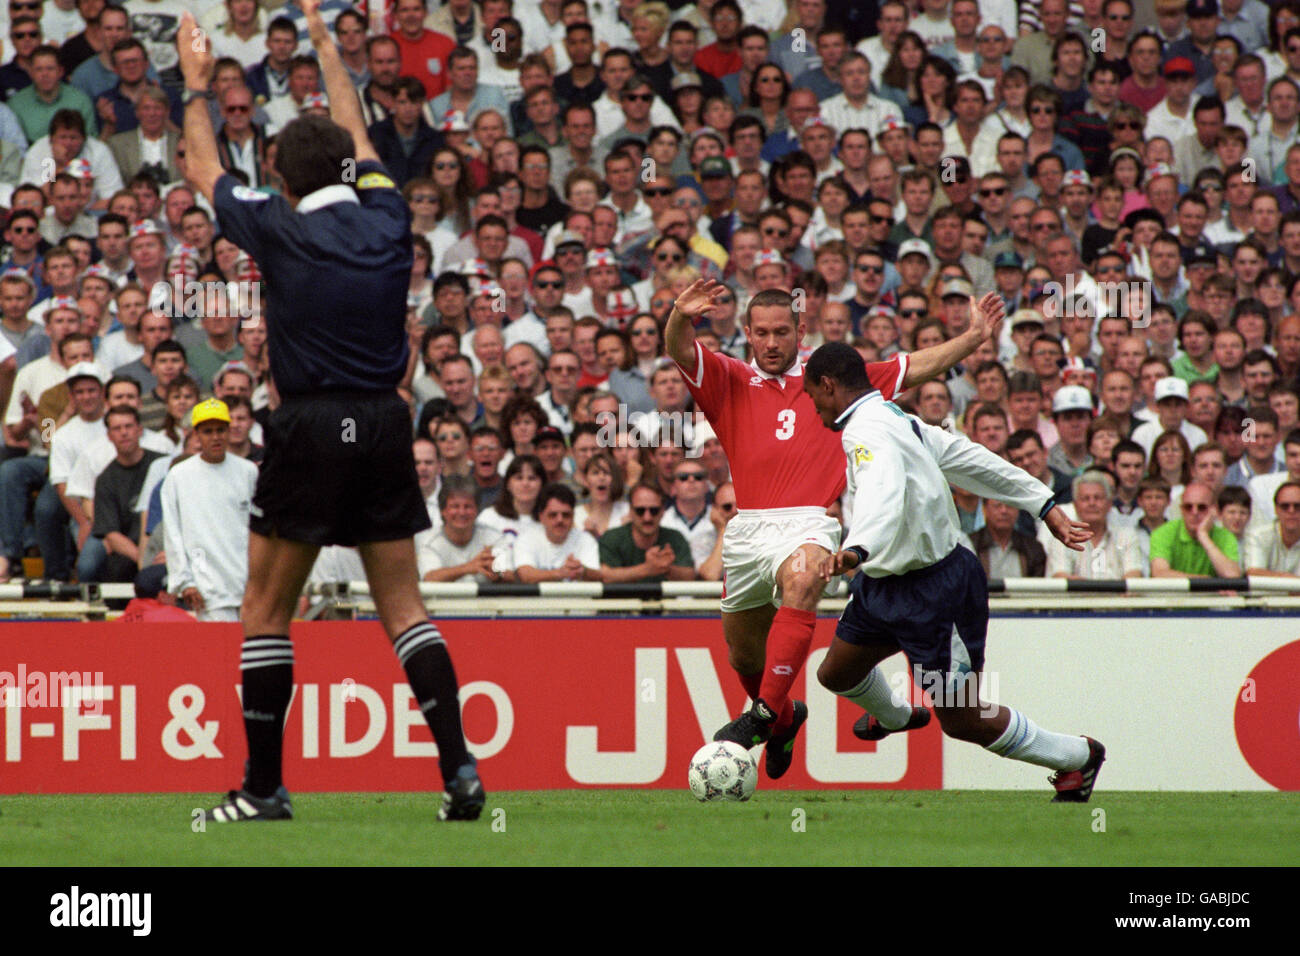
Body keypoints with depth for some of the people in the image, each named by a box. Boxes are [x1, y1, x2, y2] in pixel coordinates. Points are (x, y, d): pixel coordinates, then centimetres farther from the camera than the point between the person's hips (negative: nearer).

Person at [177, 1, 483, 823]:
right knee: (404, 608, 7)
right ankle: (459, 766, -6)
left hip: (310, 430, -4)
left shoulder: (280, 229, -5)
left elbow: (205, 170, 13)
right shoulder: (387, 220, 4)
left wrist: (197, 84, 28)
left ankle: (265, 786, 4)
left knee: (266, 611, 5)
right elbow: (359, 138, 23)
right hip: (385, 426, 4)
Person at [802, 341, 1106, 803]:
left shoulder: (868, 432, -23)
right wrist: (1045, 507, 19)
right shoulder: (896, 419, 7)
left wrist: (856, 550, -62)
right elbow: (973, 460, 13)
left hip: (935, 591, -10)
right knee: (836, 674, 20)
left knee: (962, 720, -1)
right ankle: (895, 716, 54)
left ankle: (1077, 757, 17)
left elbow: (884, 495, -44)